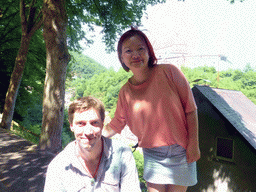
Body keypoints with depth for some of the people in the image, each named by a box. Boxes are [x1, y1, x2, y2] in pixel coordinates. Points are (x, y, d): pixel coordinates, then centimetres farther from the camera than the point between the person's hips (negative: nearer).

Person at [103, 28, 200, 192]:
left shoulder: (169, 72, -11)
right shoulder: (125, 92, -2)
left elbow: (190, 109, -8)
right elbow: (116, 124, 8)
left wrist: (193, 144, -9)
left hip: (180, 151, -1)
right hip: (152, 155, 2)